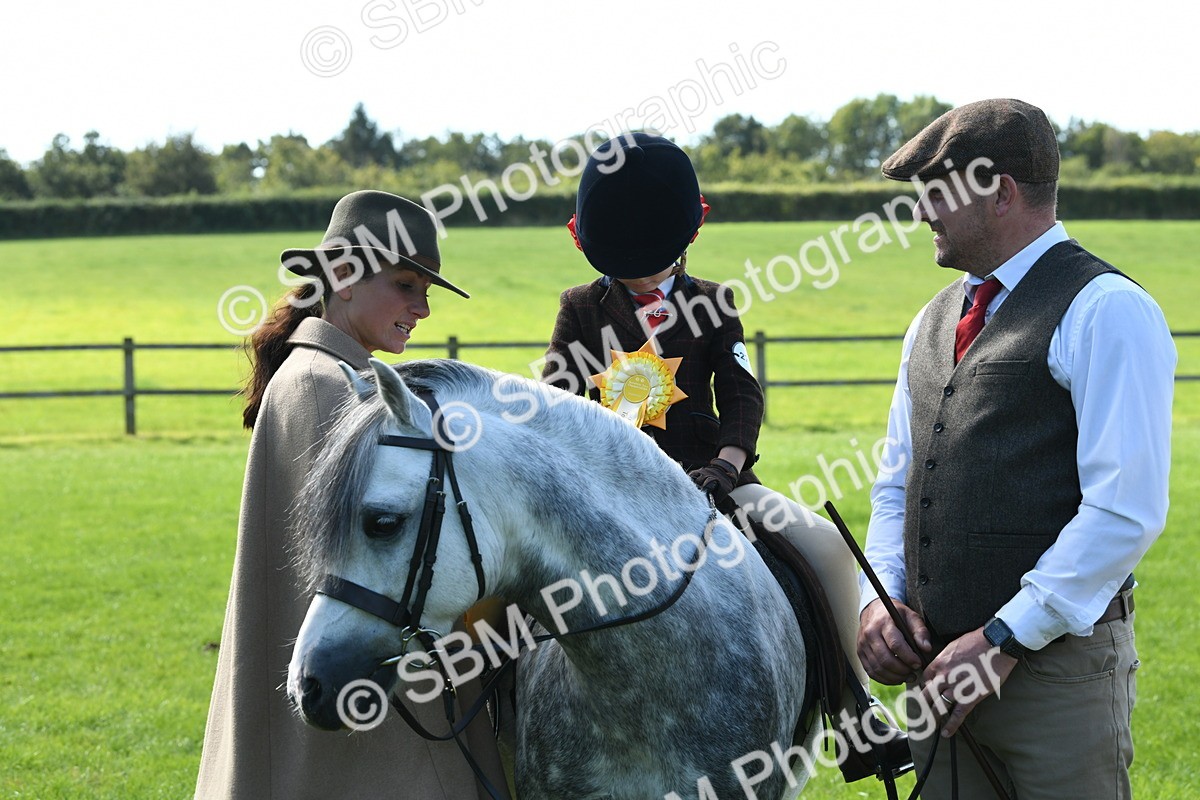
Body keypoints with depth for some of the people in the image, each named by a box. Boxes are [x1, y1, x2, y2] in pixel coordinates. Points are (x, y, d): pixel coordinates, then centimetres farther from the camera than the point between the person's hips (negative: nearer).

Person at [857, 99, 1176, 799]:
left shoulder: (1108, 311, -9)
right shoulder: (935, 321, 17)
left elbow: (1126, 511, -17)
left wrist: (1002, 639, -17)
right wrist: (883, 599, 2)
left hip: (1057, 659, -7)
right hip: (940, 663, 7)